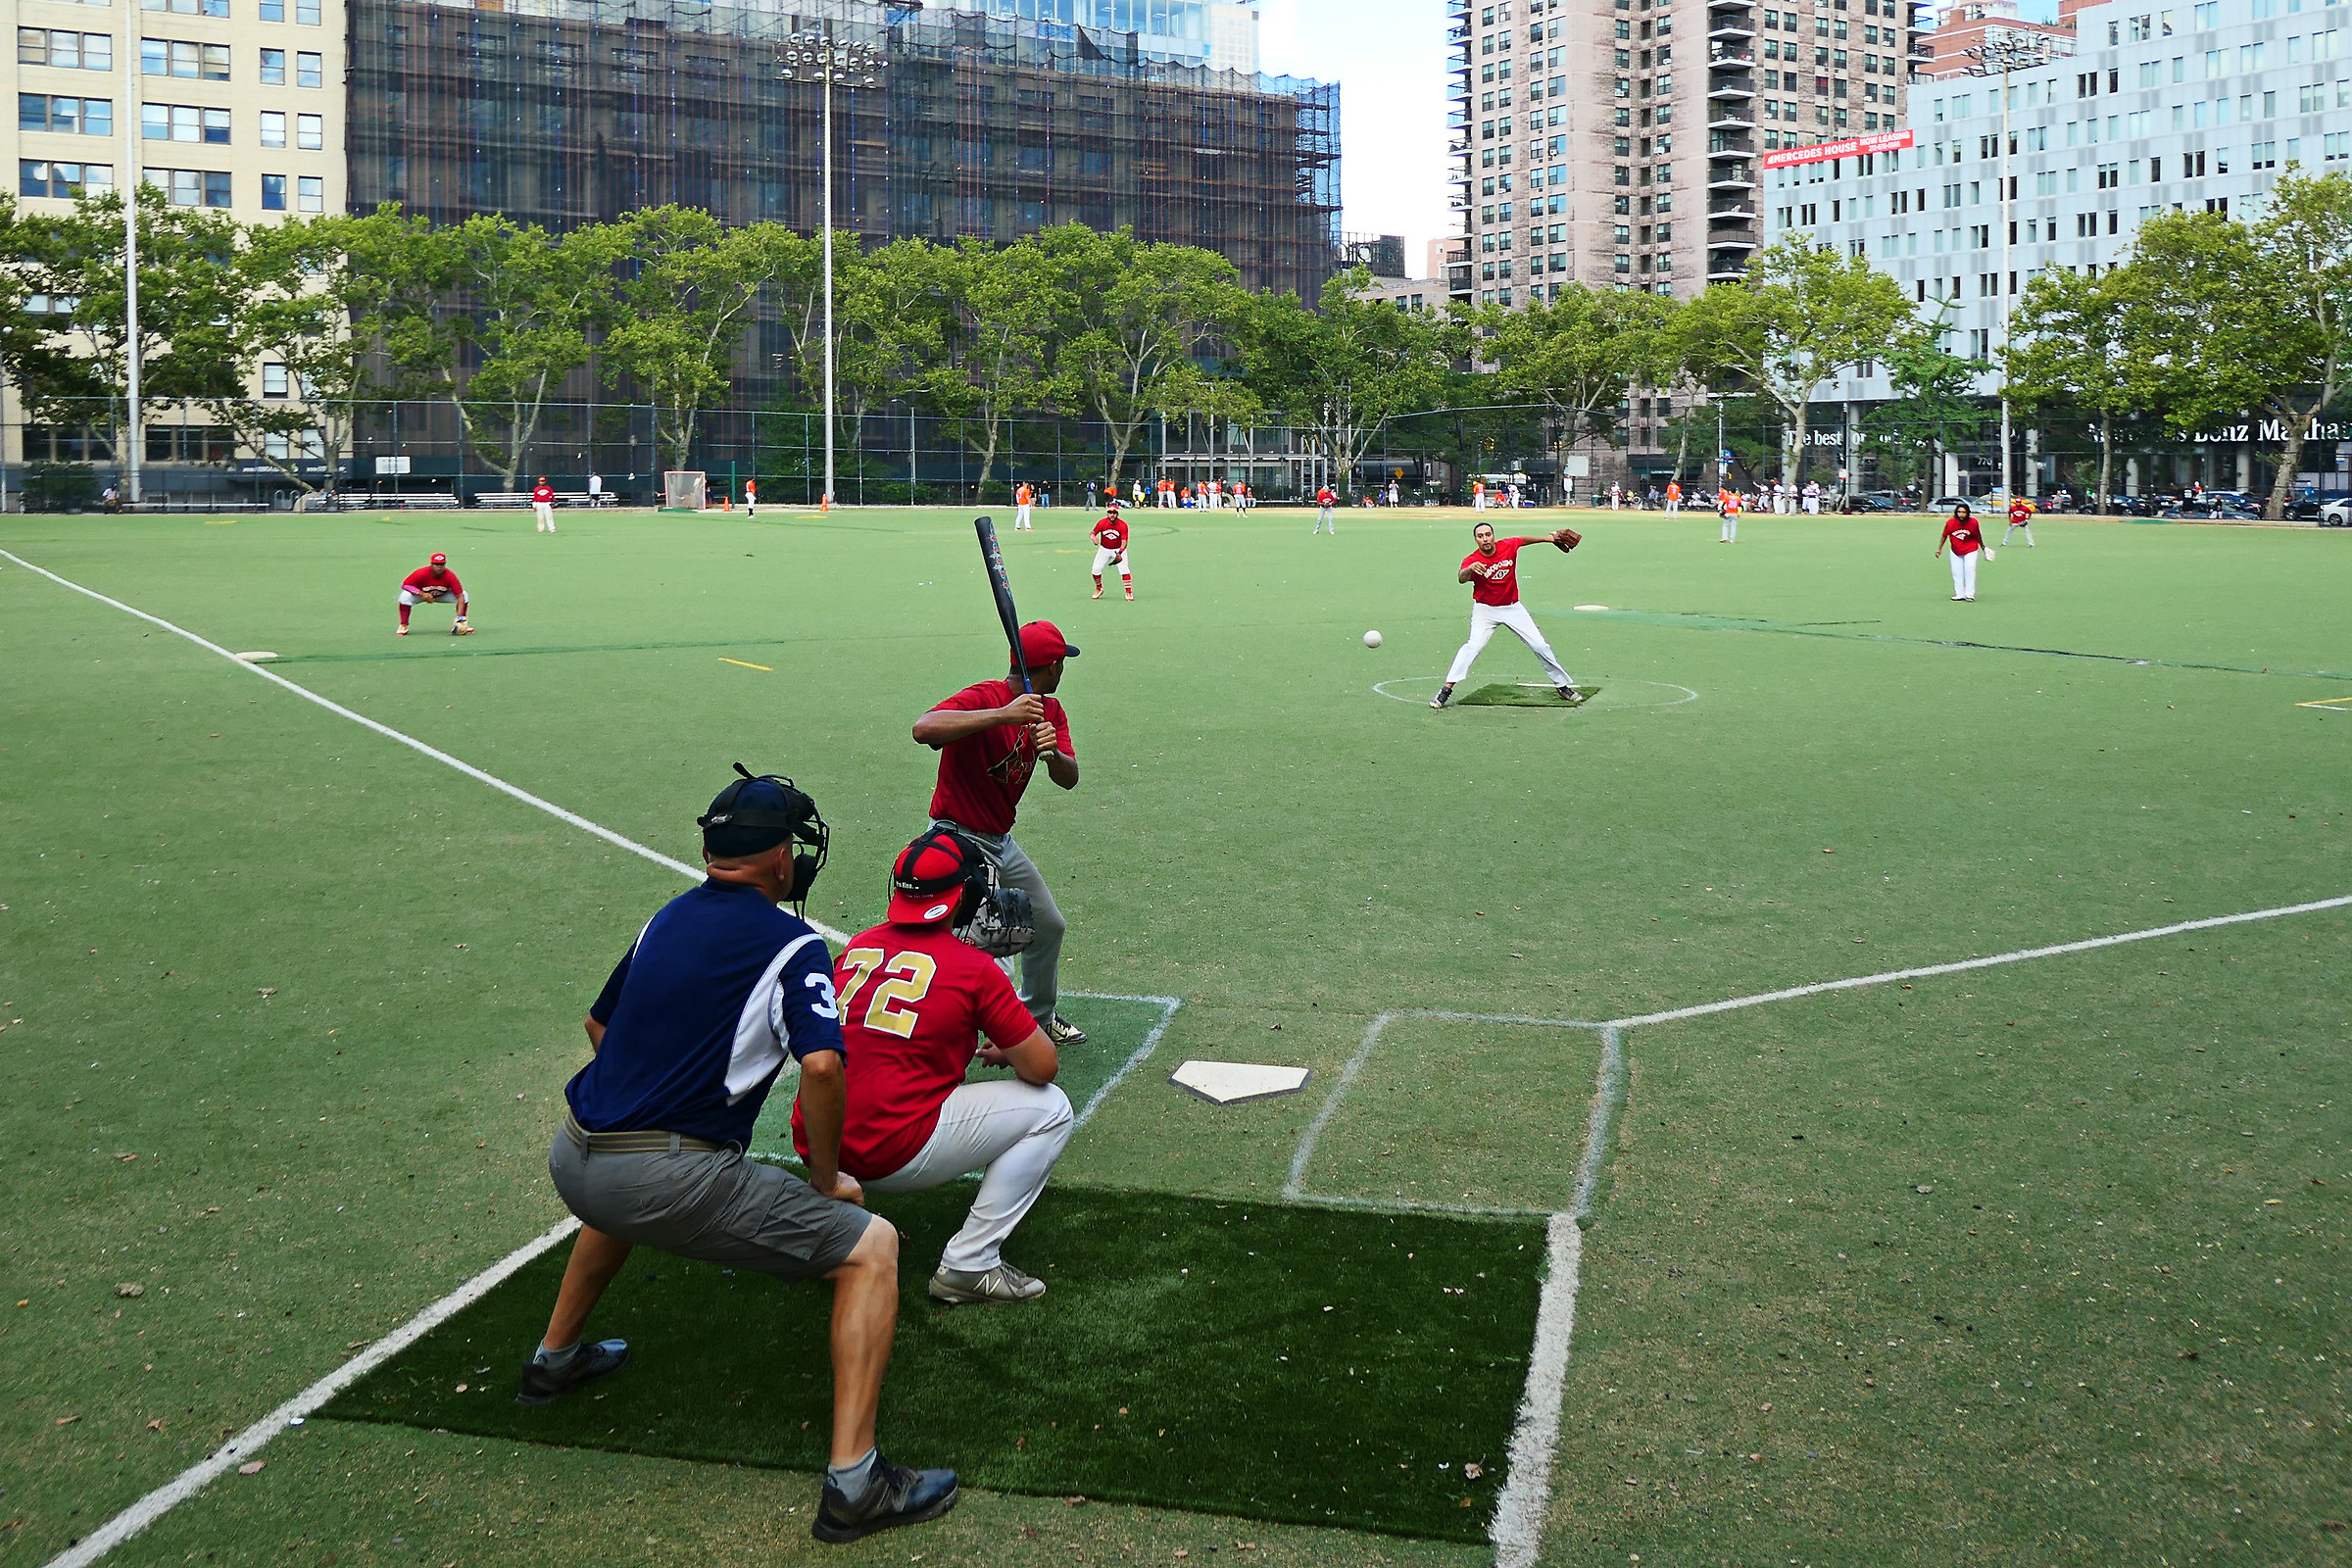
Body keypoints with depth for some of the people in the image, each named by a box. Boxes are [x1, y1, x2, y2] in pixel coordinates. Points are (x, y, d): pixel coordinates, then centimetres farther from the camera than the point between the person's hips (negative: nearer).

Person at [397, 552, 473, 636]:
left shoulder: (450, 576, -30)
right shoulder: (421, 573, -33)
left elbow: (460, 596, -33)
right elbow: (404, 585, -27)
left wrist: (460, 617, -45)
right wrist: (422, 594, -41)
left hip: (442, 596, 1)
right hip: (420, 594, -1)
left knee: (463, 594, -19)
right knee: (406, 596, -32)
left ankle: (463, 622, -1)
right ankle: (403, 626, -16)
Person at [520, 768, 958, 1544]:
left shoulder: (665, 919, 16)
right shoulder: (792, 946, -4)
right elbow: (821, 1065, -18)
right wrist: (826, 1178, -4)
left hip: (571, 1160, 8)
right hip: (669, 1183, -7)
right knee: (871, 1246, 0)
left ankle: (555, 1358, 53)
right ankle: (852, 1481, -9)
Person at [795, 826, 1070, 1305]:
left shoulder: (858, 947, 11)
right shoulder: (974, 968, -5)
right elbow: (1043, 1067, -3)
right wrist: (1007, 1053, 20)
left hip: (814, 1148, 7)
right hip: (891, 1159, -7)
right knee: (1051, 1110, 6)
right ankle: (968, 1265, 0)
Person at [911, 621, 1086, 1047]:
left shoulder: (1050, 712, 2)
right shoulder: (983, 699, -24)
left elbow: (1069, 779, -6)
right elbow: (923, 729, -42)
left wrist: (1052, 753, -30)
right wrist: (1003, 715, -46)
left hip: (1001, 842, 9)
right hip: (958, 841, -9)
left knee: (1049, 925, 21)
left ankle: (1039, 1018, 41)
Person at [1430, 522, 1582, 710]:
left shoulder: (1508, 546, -8)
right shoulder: (1472, 560, -19)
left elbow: (1524, 540, 14)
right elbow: (1461, 578, -40)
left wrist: (1548, 539, 21)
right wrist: (1470, 569, -61)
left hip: (1512, 608, 4)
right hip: (1485, 609, -4)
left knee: (1540, 646, 4)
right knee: (1475, 645, -25)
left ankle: (1562, 685, 22)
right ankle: (1446, 689, -25)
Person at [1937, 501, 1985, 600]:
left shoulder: (1973, 522, -18)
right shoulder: (1950, 522, -18)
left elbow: (1978, 536, -2)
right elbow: (1944, 536, -3)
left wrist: (1983, 547, 11)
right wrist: (1939, 549, 3)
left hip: (1970, 550, -2)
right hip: (1956, 551, 2)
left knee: (1970, 570, -12)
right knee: (1957, 573, 6)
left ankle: (1970, 594, -6)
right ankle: (1959, 594, 17)